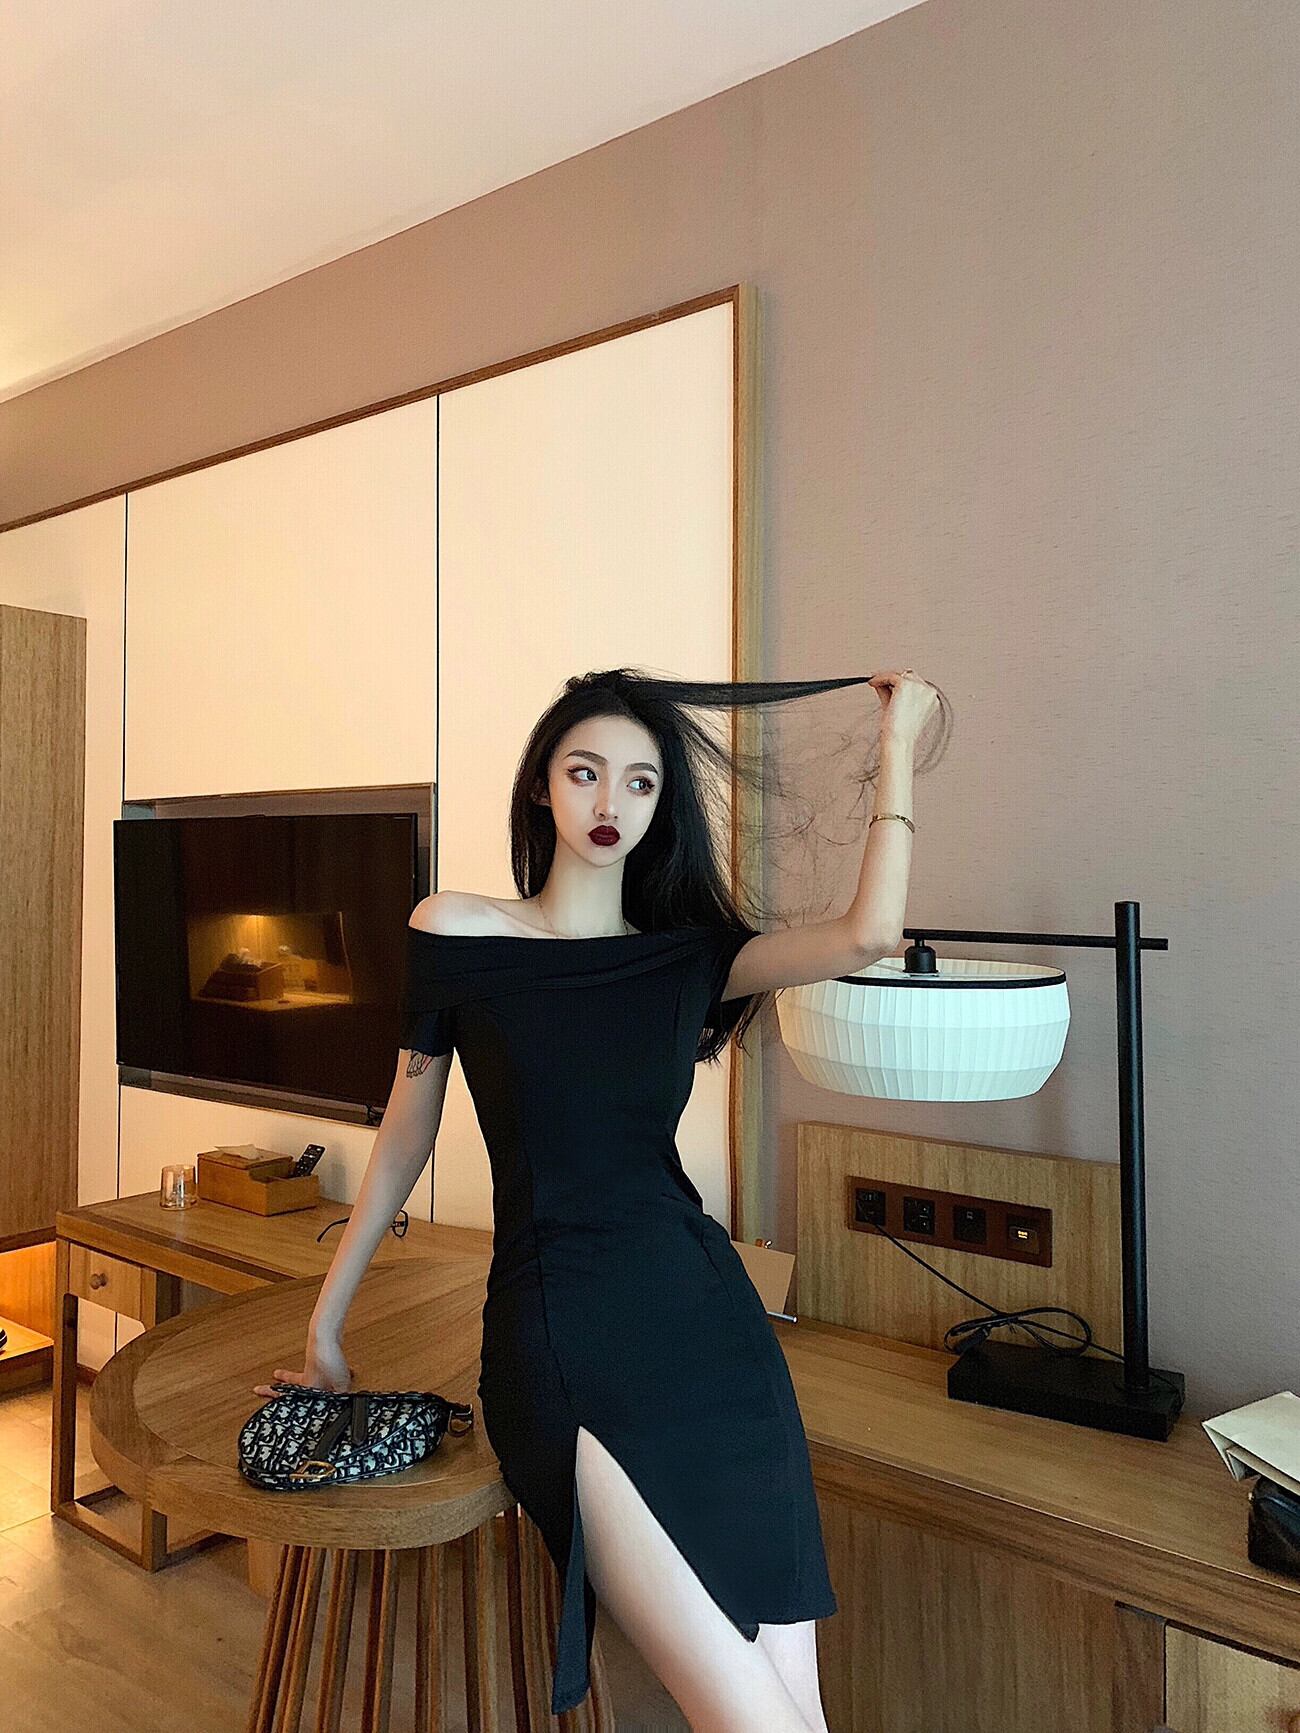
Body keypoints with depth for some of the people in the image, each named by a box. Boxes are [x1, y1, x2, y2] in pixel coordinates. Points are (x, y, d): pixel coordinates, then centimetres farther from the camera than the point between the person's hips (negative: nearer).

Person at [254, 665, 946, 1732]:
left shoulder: (688, 953, 6)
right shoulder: (456, 930, 2)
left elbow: (866, 936, -10)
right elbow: (405, 1138, 8)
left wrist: (898, 744, 0)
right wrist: (326, 1327, 12)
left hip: (711, 1324, 3)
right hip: (561, 1342, -3)